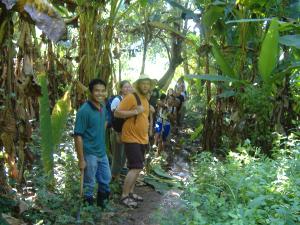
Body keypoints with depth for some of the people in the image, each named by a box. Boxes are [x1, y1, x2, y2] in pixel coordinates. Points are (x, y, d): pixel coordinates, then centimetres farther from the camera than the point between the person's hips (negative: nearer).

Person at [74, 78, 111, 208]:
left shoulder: (103, 107, 2)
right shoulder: (84, 111, -20)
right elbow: (78, 136, -20)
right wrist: (81, 159, -19)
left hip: (102, 152, 7)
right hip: (89, 153, -7)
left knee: (106, 179, 20)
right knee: (89, 184, 7)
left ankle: (102, 202, 42)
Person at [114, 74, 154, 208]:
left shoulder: (145, 99, 13)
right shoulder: (131, 97, -14)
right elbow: (117, 113, -19)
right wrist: (135, 111, -24)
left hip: (142, 139, 9)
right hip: (132, 139, -9)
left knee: (137, 168, 13)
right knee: (136, 168, -12)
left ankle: (130, 192, 25)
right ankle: (124, 196, -2)